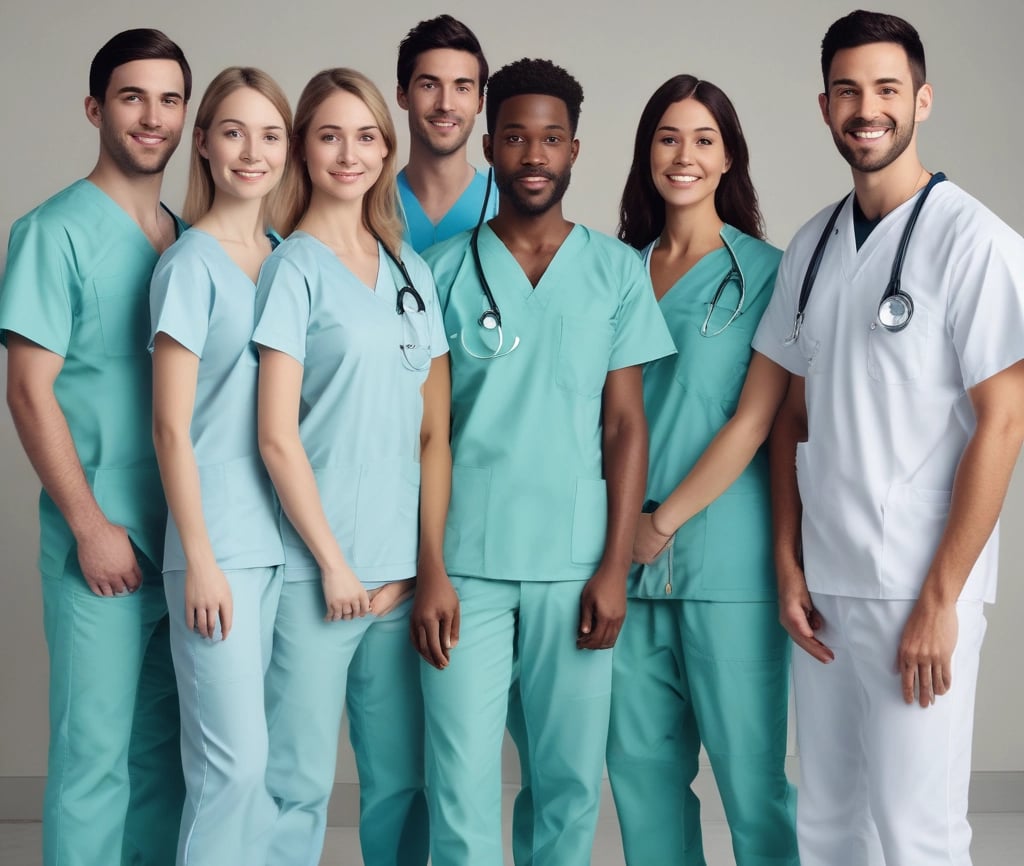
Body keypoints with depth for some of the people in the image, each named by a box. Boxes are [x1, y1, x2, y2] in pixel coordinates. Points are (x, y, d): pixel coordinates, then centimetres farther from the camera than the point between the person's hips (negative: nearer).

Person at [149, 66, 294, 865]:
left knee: (272, 760, 9)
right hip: (221, 550, -6)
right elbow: (172, 426, -9)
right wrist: (200, 559, -11)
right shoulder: (192, 264, -7)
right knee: (234, 762, -6)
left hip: (285, 542, 6)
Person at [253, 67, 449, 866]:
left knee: (401, 780, 9)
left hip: (401, 572, 5)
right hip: (315, 569, -5)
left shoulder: (413, 273, 12)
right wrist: (333, 562, -9)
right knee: (300, 784, 0)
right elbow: (277, 436, -8)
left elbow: (434, 432, 10)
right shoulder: (294, 267, -3)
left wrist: (433, 563, 2)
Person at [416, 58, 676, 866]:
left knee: (571, 780, 6)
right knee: (462, 780, -1)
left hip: (574, 567, 1)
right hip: (466, 563, -1)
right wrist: (429, 571, -5)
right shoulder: (445, 269, 3)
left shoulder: (617, 270, 5)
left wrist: (615, 566, -3)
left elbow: (625, 424, 4)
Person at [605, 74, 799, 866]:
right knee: (640, 763, 9)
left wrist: (666, 520, -9)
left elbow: (755, 419, -8)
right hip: (631, 558, 5)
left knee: (749, 770, -1)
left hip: (725, 559, -4)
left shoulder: (765, 273, -1)